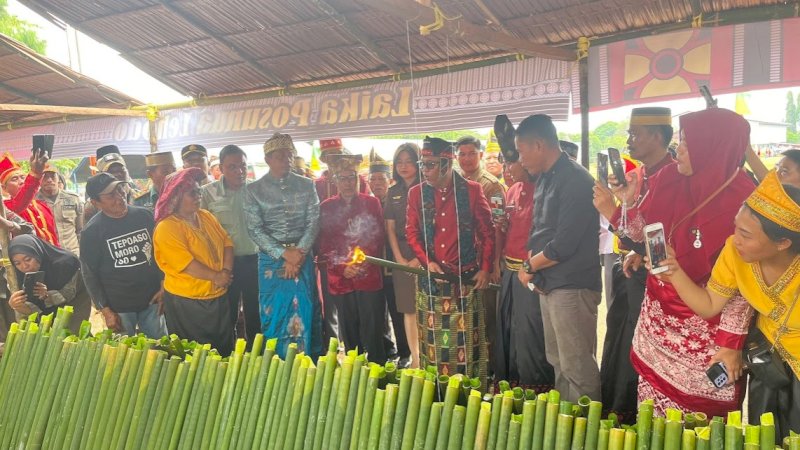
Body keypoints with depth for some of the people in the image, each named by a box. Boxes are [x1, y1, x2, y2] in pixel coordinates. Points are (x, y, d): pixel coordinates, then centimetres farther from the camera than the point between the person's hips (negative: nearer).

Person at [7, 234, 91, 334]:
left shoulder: (64, 262, -34)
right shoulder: (22, 276, -20)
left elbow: (68, 294, -23)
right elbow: (34, 309, -22)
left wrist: (47, 295, -42)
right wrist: (18, 306, -44)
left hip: (76, 302, -4)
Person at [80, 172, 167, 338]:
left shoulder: (144, 216, 0)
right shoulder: (91, 232, -8)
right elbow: (90, 275, -4)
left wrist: (163, 288, 3)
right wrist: (105, 311, -7)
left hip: (152, 301, 3)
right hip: (119, 308, -3)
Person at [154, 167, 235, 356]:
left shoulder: (206, 217, 9)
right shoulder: (166, 228, -15)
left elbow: (226, 242, 5)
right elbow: (184, 262, -22)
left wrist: (226, 271, -11)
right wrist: (216, 277, -17)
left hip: (219, 296, 7)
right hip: (187, 302, -7)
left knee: (226, 348, 18)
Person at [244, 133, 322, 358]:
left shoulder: (306, 185, 6)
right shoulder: (255, 190, 1)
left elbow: (313, 222, 0)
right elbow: (255, 229, -5)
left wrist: (299, 253, -13)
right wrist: (284, 253, -14)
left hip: (303, 256, 1)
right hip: (271, 259, -1)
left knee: (304, 311, 4)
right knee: (274, 312, 4)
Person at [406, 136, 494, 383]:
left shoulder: (472, 190, -1)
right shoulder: (416, 193, 5)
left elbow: (487, 232, 3)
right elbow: (411, 232, 5)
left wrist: (485, 268, -2)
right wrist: (427, 261, -9)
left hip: (466, 278, -2)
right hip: (430, 279, 2)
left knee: (467, 341, 3)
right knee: (432, 341, 7)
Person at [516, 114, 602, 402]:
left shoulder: (575, 181, -16)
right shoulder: (545, 179, 13)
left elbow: (564, 245, -20)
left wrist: (529, 266, -6)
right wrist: (533, 266, 0)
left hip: (572, 287, -9)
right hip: (549, 284, 9)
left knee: (576, 368, -2)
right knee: (558, 362, 18)